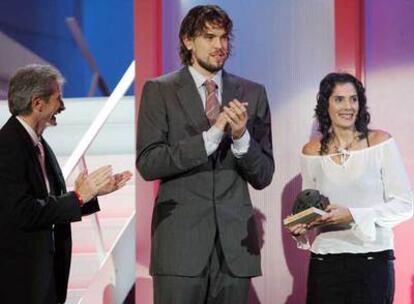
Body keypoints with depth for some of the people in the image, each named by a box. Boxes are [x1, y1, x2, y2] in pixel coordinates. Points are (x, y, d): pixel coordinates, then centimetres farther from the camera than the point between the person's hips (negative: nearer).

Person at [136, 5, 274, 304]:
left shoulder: (252, 94, 9)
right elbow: (147, 164, -8)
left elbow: (263, 177, 7)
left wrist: (241, 137, -13)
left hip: (235, 242, 2)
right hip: (181, 240, -2)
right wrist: (210, 137, -17)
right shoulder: (159, 91, 2)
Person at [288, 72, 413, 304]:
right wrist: (301, 228, -5)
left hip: (373, 260, -2)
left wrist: (353, 215, -15)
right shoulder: (312, 152, 5)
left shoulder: (381, 142, -3)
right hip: (325, 264, 2)